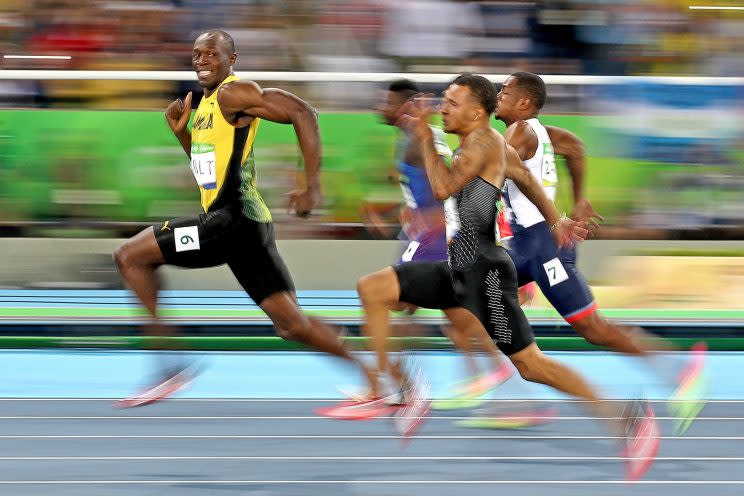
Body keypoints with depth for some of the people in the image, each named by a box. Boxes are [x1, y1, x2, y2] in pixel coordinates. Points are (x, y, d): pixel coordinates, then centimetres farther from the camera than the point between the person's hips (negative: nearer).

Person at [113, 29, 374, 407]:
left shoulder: (233, 93, -10)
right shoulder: (207, 103, 20)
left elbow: (302, 113, -20)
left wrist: (312, 188, -23)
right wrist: (182, 132, 13)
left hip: (233, 220, -10)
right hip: (245, 224, 10)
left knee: (130, 257, -4)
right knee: (292, 323, 9)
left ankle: (171, 364, -5)